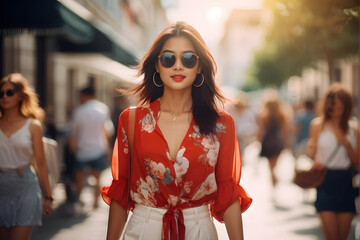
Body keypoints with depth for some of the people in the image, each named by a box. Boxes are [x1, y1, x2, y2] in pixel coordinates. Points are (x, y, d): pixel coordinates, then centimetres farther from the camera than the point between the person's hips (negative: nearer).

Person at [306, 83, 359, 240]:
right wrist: (315, 162, -18)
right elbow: (310, 153, 3)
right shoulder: (318, 125, 1)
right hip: (325, 181, -3)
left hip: (346, 181, 3)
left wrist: (347, 144, -10)